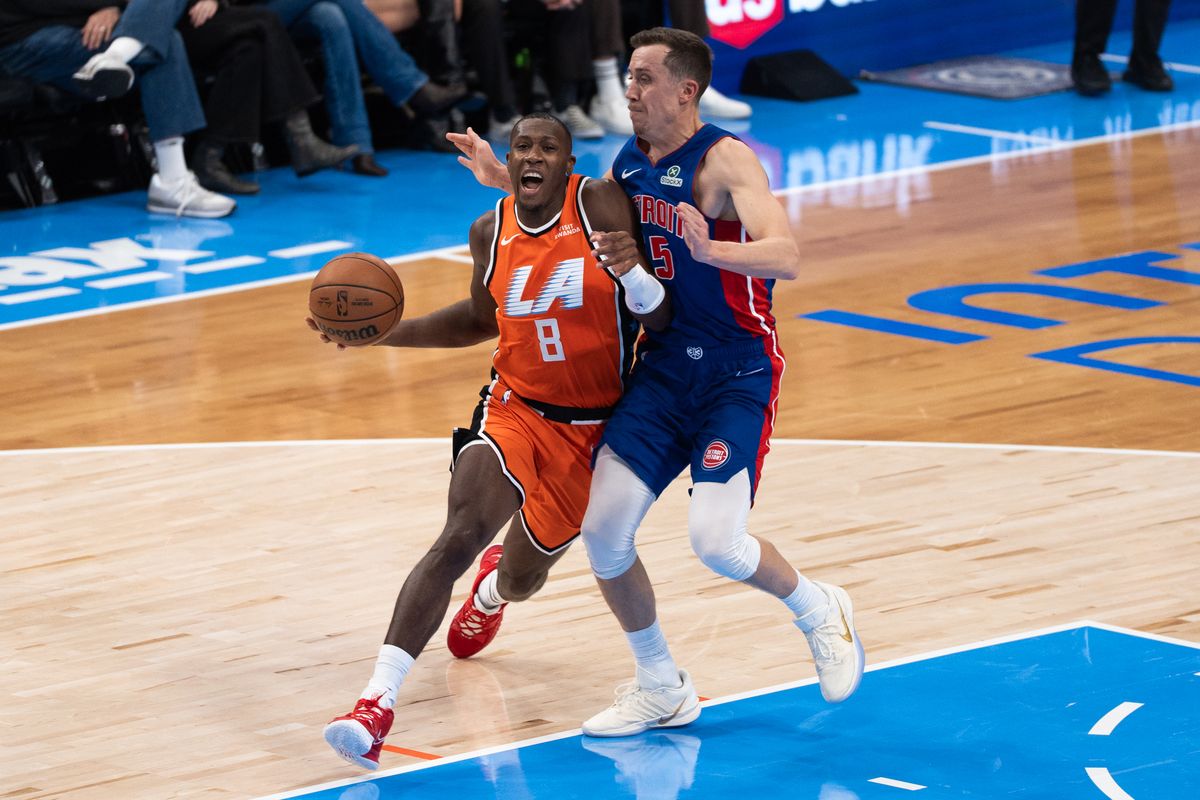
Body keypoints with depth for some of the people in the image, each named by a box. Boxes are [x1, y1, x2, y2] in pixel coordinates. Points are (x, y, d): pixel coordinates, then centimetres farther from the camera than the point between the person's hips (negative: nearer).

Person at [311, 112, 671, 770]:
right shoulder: (491, 232, -3)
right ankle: (377, 703, -29)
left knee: (525, 575, 16)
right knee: (459, 536, -25)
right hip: (514, 408, 1)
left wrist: (631, 271, -36)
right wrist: (382, 332, 8)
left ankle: (493, 586, 59)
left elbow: (662, 321, -14)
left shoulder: (602, 206, -14)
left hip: (590, 426, -1)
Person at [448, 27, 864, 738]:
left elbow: (787, 258, -31)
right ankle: (662, 690, 15)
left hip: (739, 371, -7)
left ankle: (820, 612, 13)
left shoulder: (725, 160, -17)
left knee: (716, 541, -19)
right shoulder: (630, 162, 5)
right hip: (664, 363, 7)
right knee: (603, 530, -3)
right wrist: (506, 181, 19)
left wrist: (709, 249, -48)